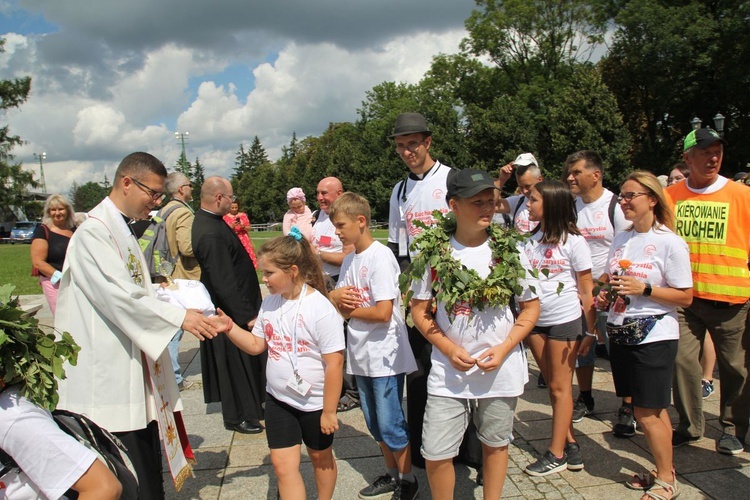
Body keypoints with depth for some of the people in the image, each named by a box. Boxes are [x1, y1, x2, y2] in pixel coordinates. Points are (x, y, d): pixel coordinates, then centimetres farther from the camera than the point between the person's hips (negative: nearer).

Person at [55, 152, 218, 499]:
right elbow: (120, 297, -23)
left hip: (135, 368, 9)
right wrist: (179, 317, -20)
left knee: (148, 470, 17)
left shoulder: (123, 230, 14)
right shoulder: (94, 231, -15)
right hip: (110, 377, -9)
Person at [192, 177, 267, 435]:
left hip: (237, 305, 10)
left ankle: (249, 406, 38)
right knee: (235, 362, 5)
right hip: (231, 310, -10)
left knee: (247, 360, 21)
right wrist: (246, 315, -25)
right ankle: (237, 416, 21)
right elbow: (223, 282, -29)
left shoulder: (208, 221, 6)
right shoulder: (211, 234, -27)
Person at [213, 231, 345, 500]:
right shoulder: (270, 302, -3)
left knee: (320, 457, 19)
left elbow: (334, 362, -21)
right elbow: (256, 345, 5)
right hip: (278, 399, 5)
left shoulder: (321, 309, -23)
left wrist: (329, 411, -17)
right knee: (283, 464, 3)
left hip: (314, 402, -5)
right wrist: (229, 327, -11)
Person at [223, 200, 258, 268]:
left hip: (244, 240, 1)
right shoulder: (225, 217, 3)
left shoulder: (243, 215, 7)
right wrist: (232, 226, -15)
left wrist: (243, 227, -12)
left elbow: (249, 228, 8)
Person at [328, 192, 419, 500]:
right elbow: (339, 301, 12)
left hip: (385, 356, -8)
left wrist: (348, 310, -9)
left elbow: (383, 313, -23)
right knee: (375, 424, 18)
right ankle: (391, 474, 35)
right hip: (361, 355, 8)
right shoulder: (349, 259, 9)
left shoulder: (380, 257, -17)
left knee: (390, 425, 3)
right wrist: (337, 297, -11)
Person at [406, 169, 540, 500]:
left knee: (495, 444, 18)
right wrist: (449, 349, -12)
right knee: (435, 455, 2)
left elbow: (531, 306, 3)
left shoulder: (510, 250, -4)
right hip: (448, 371, 0)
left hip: (500, 370, 1)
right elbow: (419, 308, 0)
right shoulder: (434, 251, -6)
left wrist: (504, 349, -10)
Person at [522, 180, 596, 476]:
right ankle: (570, 445, 23)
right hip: (536, 320, 6)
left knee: (560, 387, 4)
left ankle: (556, 454, 13)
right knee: (553, 386, 11)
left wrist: (591, 330, -9)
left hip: (565, 321, -5)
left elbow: (586, 289, -8)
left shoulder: (572, 241, -9)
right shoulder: (532, 239, 7)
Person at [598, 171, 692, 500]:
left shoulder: (670, 243, -10)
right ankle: (663, 470, 29)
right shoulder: (621, 239, 10)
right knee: (651, 410, 14)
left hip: (653, 336, -6)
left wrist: (644, 289, -20)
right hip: (620, 333, 6)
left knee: (647, 413, 0)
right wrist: (604, 296, 1)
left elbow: (685, 297, -10)